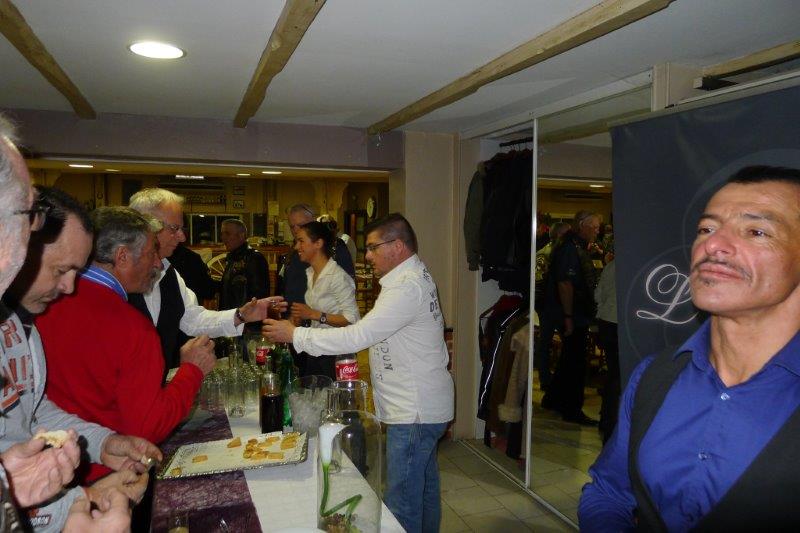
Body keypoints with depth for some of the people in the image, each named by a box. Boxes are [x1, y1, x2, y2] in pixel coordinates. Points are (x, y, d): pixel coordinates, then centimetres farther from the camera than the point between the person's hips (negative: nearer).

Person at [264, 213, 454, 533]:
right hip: (425, 407, 10)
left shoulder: (407, 287, -22)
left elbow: (358, 336, -26)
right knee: (425, 488, 23)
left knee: (401, 505, -1)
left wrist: (295, 335, -19)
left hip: (414, 412, -10)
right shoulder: (414, 277, 12)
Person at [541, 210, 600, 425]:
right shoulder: (570, 248, -18)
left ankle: (552, 399, 31)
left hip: (579, 315, 11)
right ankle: (572, 409, 8)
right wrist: (568, 317, -24)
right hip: (573, 316, -11)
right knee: (575, 361, -3)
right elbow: (564, 283, -24)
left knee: (570, 359, 18)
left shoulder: (580, 248, 15)